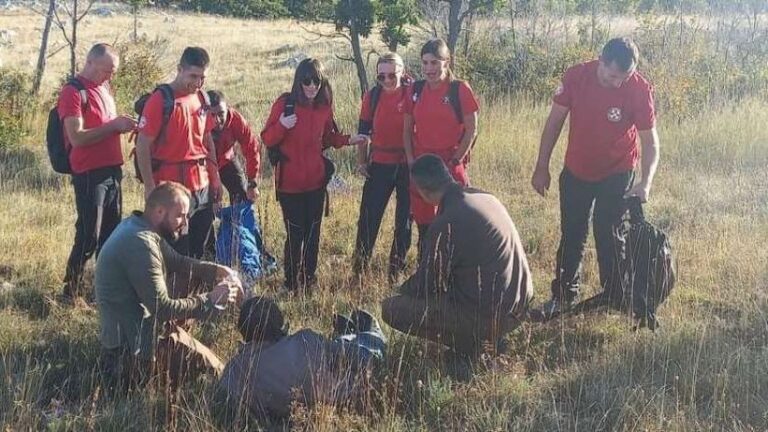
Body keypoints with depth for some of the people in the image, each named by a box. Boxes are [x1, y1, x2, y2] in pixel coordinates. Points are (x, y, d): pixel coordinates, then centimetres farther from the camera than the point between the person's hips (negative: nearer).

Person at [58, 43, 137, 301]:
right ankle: (71, 288, 8)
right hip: (89, 174, -8)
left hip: (111, 170, 8)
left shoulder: (104, 88, 15)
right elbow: (77, 137, -19)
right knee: (89, 236, -5)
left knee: (111, 232, 12)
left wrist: (123, 125, 8)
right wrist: (114, 126, -18)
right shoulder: (72, 92, -10)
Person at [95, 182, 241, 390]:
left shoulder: (137, 226, 5)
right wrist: (211, 300, -16)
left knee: (197, 280, 12)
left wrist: (218, 271, 2)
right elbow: (163, 308, -25)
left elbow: (177, 262, 17)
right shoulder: (140, 243, -26)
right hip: (131, 345, -10)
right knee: (217, 370, -6)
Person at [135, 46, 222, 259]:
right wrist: (150, 187, -14)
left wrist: (215, 177, 17)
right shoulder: (160, 100, -10)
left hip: (203, 185, 6)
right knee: (177, 251, 0)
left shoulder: (202, 98, 10)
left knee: (199, 248, 13)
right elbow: (142, 146, -12)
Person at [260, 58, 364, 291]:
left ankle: (309, 278, 28)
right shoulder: (285, 104, -11)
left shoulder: (325, 106, 3)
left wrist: (347, 140, 0)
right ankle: (292, 283, 11)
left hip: (316, 181, 5)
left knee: (313, 231, 13)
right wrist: (281, 126, -28)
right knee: (295, 233, -3)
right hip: (290, 183, -5)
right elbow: (267, 139, -9)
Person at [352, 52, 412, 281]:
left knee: (405, 218, 8)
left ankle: (396, 267, 21)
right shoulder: (372, 96, 2)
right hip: (379, 165, 2)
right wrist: (361, 161, 7)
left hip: (407, 165, -2)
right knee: (368, 216, -1)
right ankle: (359, 267, 8)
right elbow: (364, 130, 10)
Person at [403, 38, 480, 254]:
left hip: (450, 166, -4)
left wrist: (454, 162, -10)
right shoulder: (416, 90, 4)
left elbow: (471, 130, -7)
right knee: (423, 223, 11)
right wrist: (411, 161, -1)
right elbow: (407, 129, 10)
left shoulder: (460, 89, -7)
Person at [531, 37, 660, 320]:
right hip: (576, 172, 2)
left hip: (616, 175, -2)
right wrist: (542, 167, -4)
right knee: (571, 236, 12)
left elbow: (650, 141, -17)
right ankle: (564, 295, 26)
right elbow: (555, 122, -6)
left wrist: (646, 182, -32)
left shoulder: (640, 89, -21)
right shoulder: (576, 77, -17)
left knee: (610, 240, 4)